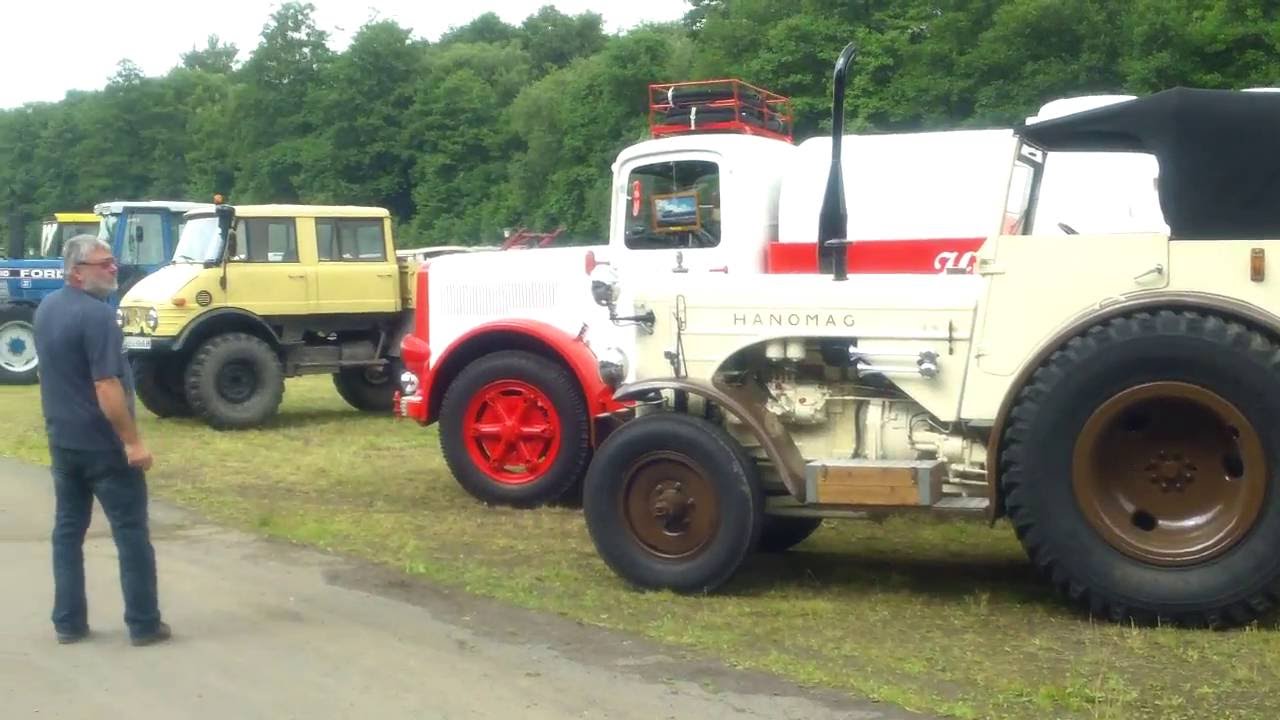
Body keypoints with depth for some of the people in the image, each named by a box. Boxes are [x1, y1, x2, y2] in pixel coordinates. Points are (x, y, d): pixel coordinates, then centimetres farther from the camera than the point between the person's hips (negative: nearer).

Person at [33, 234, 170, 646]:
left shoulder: (46, 310, 9)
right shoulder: (96, 315, -20)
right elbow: (107, 387, -25)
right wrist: (132, 441, -21)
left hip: (62, 440, 8)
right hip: (103, 443, -8)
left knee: (68, 529, 12)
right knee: (131, 532, 0)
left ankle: (68, 622, 16)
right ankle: (144, 624, 5)